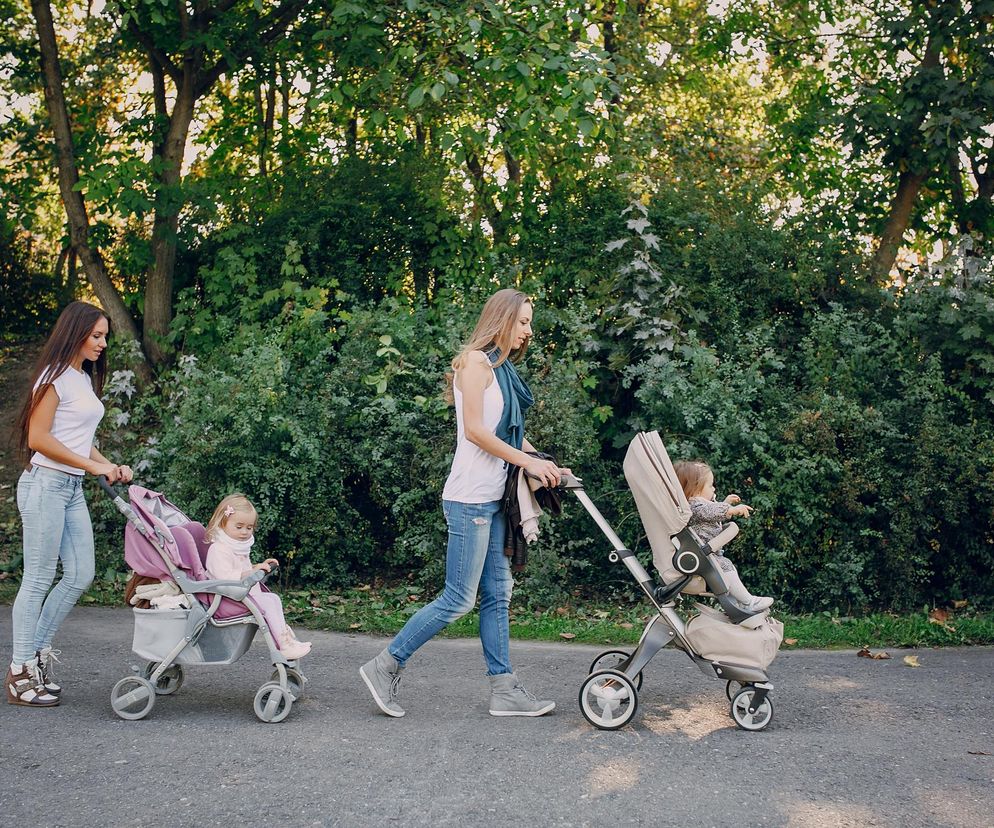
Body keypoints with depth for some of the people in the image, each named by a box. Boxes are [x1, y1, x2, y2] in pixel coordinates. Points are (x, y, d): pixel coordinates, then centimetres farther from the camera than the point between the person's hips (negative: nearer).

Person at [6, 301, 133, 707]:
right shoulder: (55, 376, -10)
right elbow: (38, 439, -16)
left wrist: (111, 467, 7)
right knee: (38, 580, -4)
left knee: (80, 575, 8)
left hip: (73, 488, 9)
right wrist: (94, 466, -16)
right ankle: (20, 673, 5)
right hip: (46, 483, -9)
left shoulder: (86, 379, 17)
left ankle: (37, 651, 20)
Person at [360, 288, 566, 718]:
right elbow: (475, 430, -17)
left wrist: (544, 463, 2)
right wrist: (530, 462, -14)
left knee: (497, 594, 9)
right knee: (459, 599, -6)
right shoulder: (476, 361, -9)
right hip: (470, 498, -10)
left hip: (492, 499, 10)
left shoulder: (502, 369, 18)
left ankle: (504, 689, 13)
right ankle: (385, 666, 4)